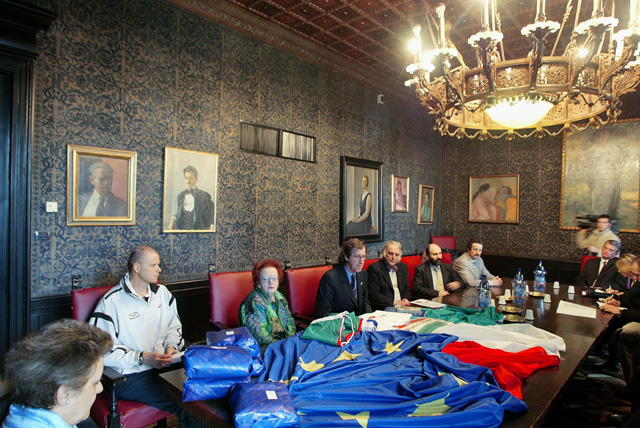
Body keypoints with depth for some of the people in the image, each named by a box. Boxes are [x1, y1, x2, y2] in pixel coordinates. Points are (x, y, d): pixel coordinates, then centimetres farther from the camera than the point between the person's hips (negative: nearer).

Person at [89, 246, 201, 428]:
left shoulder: (162, 293, 12)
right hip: (130, 376, -5)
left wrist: (172, 346, 0)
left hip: (164, 366, 6)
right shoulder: (111, 302, -7)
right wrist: (141, 358, -17)